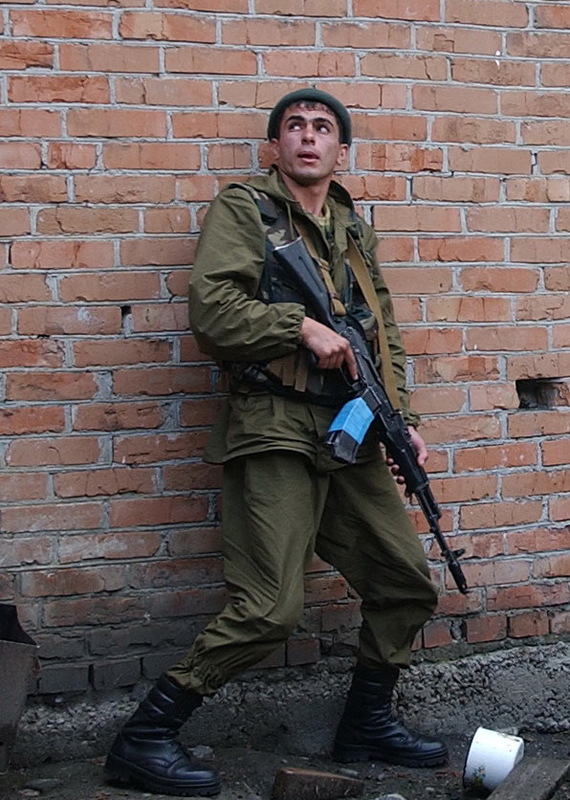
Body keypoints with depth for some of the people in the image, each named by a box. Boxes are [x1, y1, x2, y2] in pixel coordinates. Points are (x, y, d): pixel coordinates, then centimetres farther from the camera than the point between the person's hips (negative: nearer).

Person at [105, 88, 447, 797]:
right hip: (275, 430, -7)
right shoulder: (243, 209, 0)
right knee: (269, 609, -14)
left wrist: (399, 417, 10)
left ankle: (366, 726, 29)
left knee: (407, 585, 10)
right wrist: (302, 326, -14)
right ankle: (143, 739, -2)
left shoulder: (355, 231, 20)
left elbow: (384, 334, 22)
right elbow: (211, 309, -13)